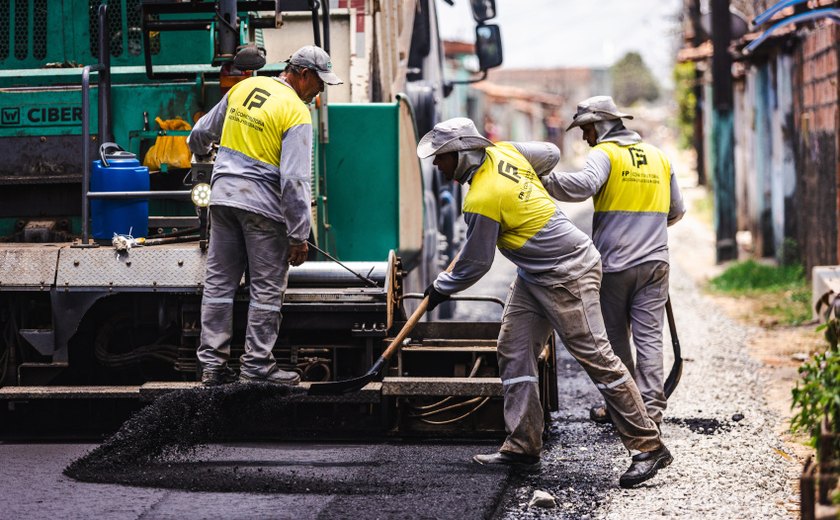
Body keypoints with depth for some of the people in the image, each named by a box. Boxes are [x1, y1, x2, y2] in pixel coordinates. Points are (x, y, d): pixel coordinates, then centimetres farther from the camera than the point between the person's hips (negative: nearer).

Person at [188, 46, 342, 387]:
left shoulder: (243, 88, 9)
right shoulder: (296, 113, -11)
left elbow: (201, 134, 22)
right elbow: (294, 180, -17)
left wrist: (201, 151, 47)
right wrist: (299, 237, -14)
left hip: (223, 194, 7)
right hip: (262, 204, -6)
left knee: (219, 282, 10)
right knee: (267, 290, 2)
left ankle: (212, 364, 12)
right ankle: (256, 366, 3)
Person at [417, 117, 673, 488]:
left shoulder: (482, 199, -23)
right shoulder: (503, 151, 1)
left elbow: (475, 263, -13)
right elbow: (550, 154, 19)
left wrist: (442, 289, 5)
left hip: (567, 276, -11)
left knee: (595, 357, -9)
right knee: (514, 351, 6)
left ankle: (649, 448, -5)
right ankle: (523, 447, 8)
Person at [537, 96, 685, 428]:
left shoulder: (604, 154, -5)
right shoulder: (659, 156, 15)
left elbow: (583, 185, -26)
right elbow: (676, 211, 22)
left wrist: (542, 178, -22)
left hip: (614, 263, -5)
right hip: (654, 261, 5)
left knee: (615, 337, 7)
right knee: (649, 337, 2)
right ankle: (650, 410, -4)